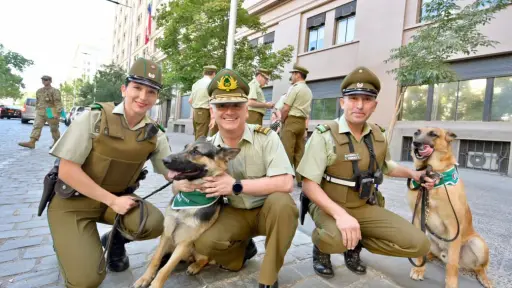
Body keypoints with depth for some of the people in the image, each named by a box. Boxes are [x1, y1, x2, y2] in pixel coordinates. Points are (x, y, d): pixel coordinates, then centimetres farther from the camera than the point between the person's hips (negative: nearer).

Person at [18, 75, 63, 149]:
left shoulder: (55, 91, -5)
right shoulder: (39, 91, 17)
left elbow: (58, 102, -14)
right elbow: (37, 102, 25)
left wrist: (57, 113, -23)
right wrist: (37, 110, 24)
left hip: (51, 112, -6)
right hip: (40, 112, 6)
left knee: (54, 128, 3)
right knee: (36, 126, -7)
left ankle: (56, 142, 18)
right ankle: (32, 142, -15)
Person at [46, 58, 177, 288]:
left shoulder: (155, 134, -7)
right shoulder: (95, 117, -17)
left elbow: (171, 171, -2)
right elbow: (67, 170, -17)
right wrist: (112, 201, -20)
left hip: (118, 197, 3)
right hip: (73, 201, -3)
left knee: (155, 223, -25)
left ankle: (115, 240, 9)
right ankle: (69, 245, 19)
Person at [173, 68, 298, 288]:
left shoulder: (266, 137, -18)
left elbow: (285, 183, -28)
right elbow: (178, 183, -1)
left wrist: (235, 185, -31)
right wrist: (184, 183, -27)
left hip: (268, 210, -2)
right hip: (235, 213, 3)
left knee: (282, 203, -35)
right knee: (204, 242, -22)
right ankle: (242, 247, 13)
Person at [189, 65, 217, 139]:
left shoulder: (196, 83, 13)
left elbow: (190, 100, 17)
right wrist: (213, 118, -18)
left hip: (195, 112, 7)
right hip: (204, 112, -7)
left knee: (197, 136, 15)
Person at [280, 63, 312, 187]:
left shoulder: (295, 88, -8)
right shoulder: (308, 91, 18)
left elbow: (285, 108, -12)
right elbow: (303, 109, 16)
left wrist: (282, 121, 3)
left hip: (291, 121, -8)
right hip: (302, 122, 8)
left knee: (287, 151, -4)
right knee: (300, 152, 8)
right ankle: (301, 179, 11)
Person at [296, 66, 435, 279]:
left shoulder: (378, 136, 2)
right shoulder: (324, 135, -19)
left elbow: (385, 166, 23)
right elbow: (309, 184, -22)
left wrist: (412, 174, 7)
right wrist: (340, 213, -35)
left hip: (365, 207, 6)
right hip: (328, 205, -5)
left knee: (418, 244, -6)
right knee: (336, 239, -38)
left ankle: (355, 244, 14)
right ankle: (321, 247, 1)